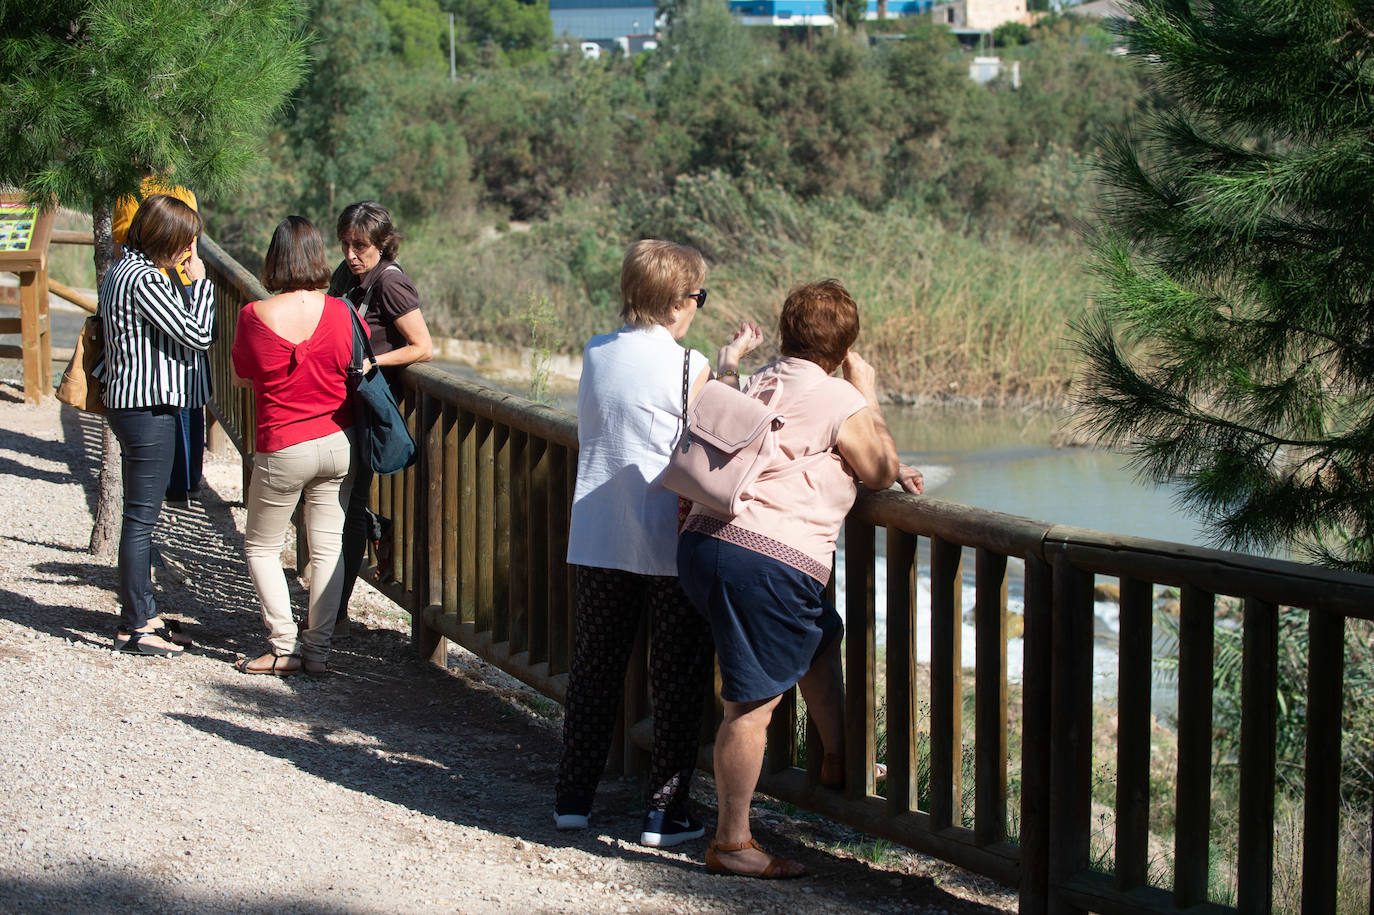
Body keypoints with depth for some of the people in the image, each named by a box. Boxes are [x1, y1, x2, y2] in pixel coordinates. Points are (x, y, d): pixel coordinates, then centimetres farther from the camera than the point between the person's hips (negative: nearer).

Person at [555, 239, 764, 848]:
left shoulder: (595, 354, 6)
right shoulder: (687, 367, -12)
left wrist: (722, 363, 14)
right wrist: (730, 365, 4)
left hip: (597, 540, 5)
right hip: (668, 544, -5)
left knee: (595, 666, 15)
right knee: (677, 678, 6)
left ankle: (572, 798, 20)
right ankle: (664, 810, 6)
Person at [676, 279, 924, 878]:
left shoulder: (756, 386, 19)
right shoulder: (841, 401, -4)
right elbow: (879, 472, 10)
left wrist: (889, 471, 32)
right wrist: (868, 393, 18)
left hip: (703, 542, 9)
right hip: (768, 562, -9)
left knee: (822, 638, 29)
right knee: (753, 703, -4)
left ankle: (839, 763, 40)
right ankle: (731, 841, 0)